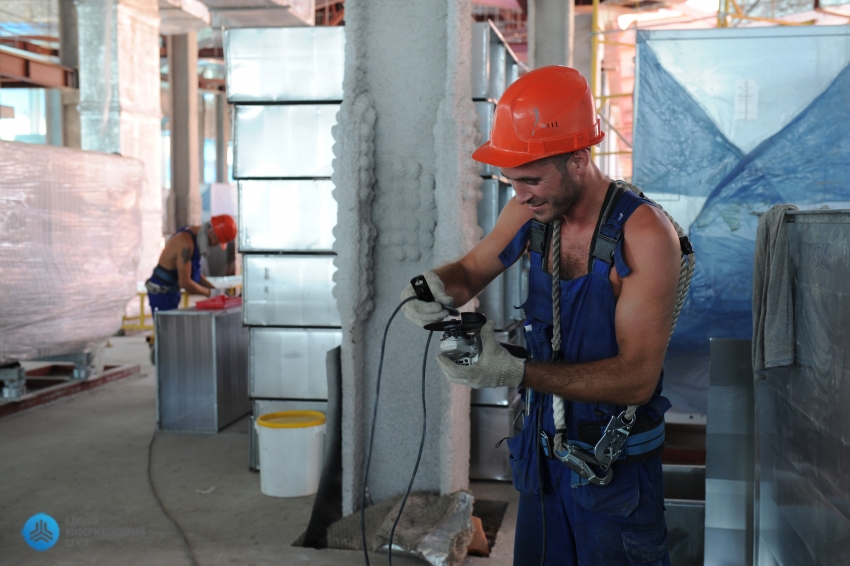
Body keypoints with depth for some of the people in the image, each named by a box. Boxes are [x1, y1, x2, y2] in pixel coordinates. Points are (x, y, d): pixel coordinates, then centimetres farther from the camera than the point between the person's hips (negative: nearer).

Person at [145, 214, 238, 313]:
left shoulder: (193, 234, 6)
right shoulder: (186, 241, -24)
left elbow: (194, 273, 14)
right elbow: (184, 282, -25)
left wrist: (215, 290, 3)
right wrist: (211, 293, -14)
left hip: (170, 292, 10)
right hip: (162, 293, -10)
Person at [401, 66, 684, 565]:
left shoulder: (645, 233, -23)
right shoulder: (533, 210, -4)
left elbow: (637, 377, -25)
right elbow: (471, 270, 11)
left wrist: (516, 372, -33)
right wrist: (434, 286, -14)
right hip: (542, 453, 6)